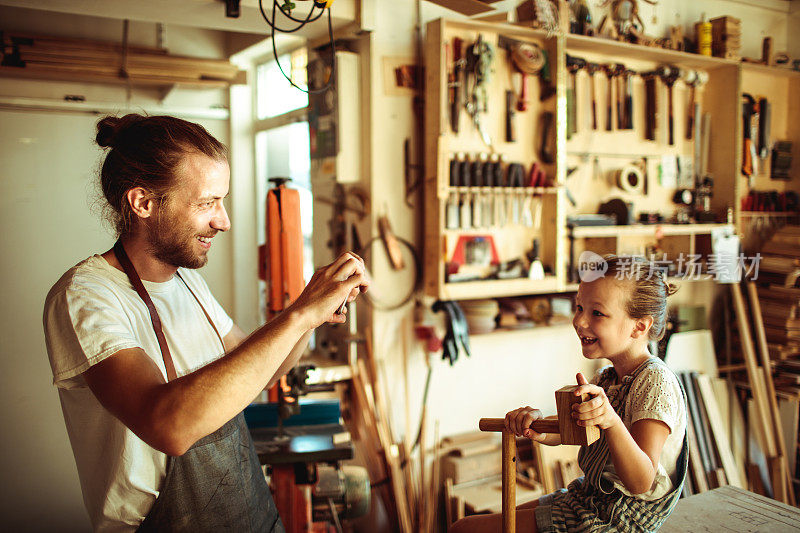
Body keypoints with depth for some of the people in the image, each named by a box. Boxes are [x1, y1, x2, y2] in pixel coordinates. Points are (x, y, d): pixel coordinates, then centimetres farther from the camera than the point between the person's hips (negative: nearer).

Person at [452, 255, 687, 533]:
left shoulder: (655, 382, -21)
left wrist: (611, 421, -44)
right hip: (587, 498, 8)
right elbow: (559, 434, 6)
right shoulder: (607, 378, 5)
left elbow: (640, 484, -28)